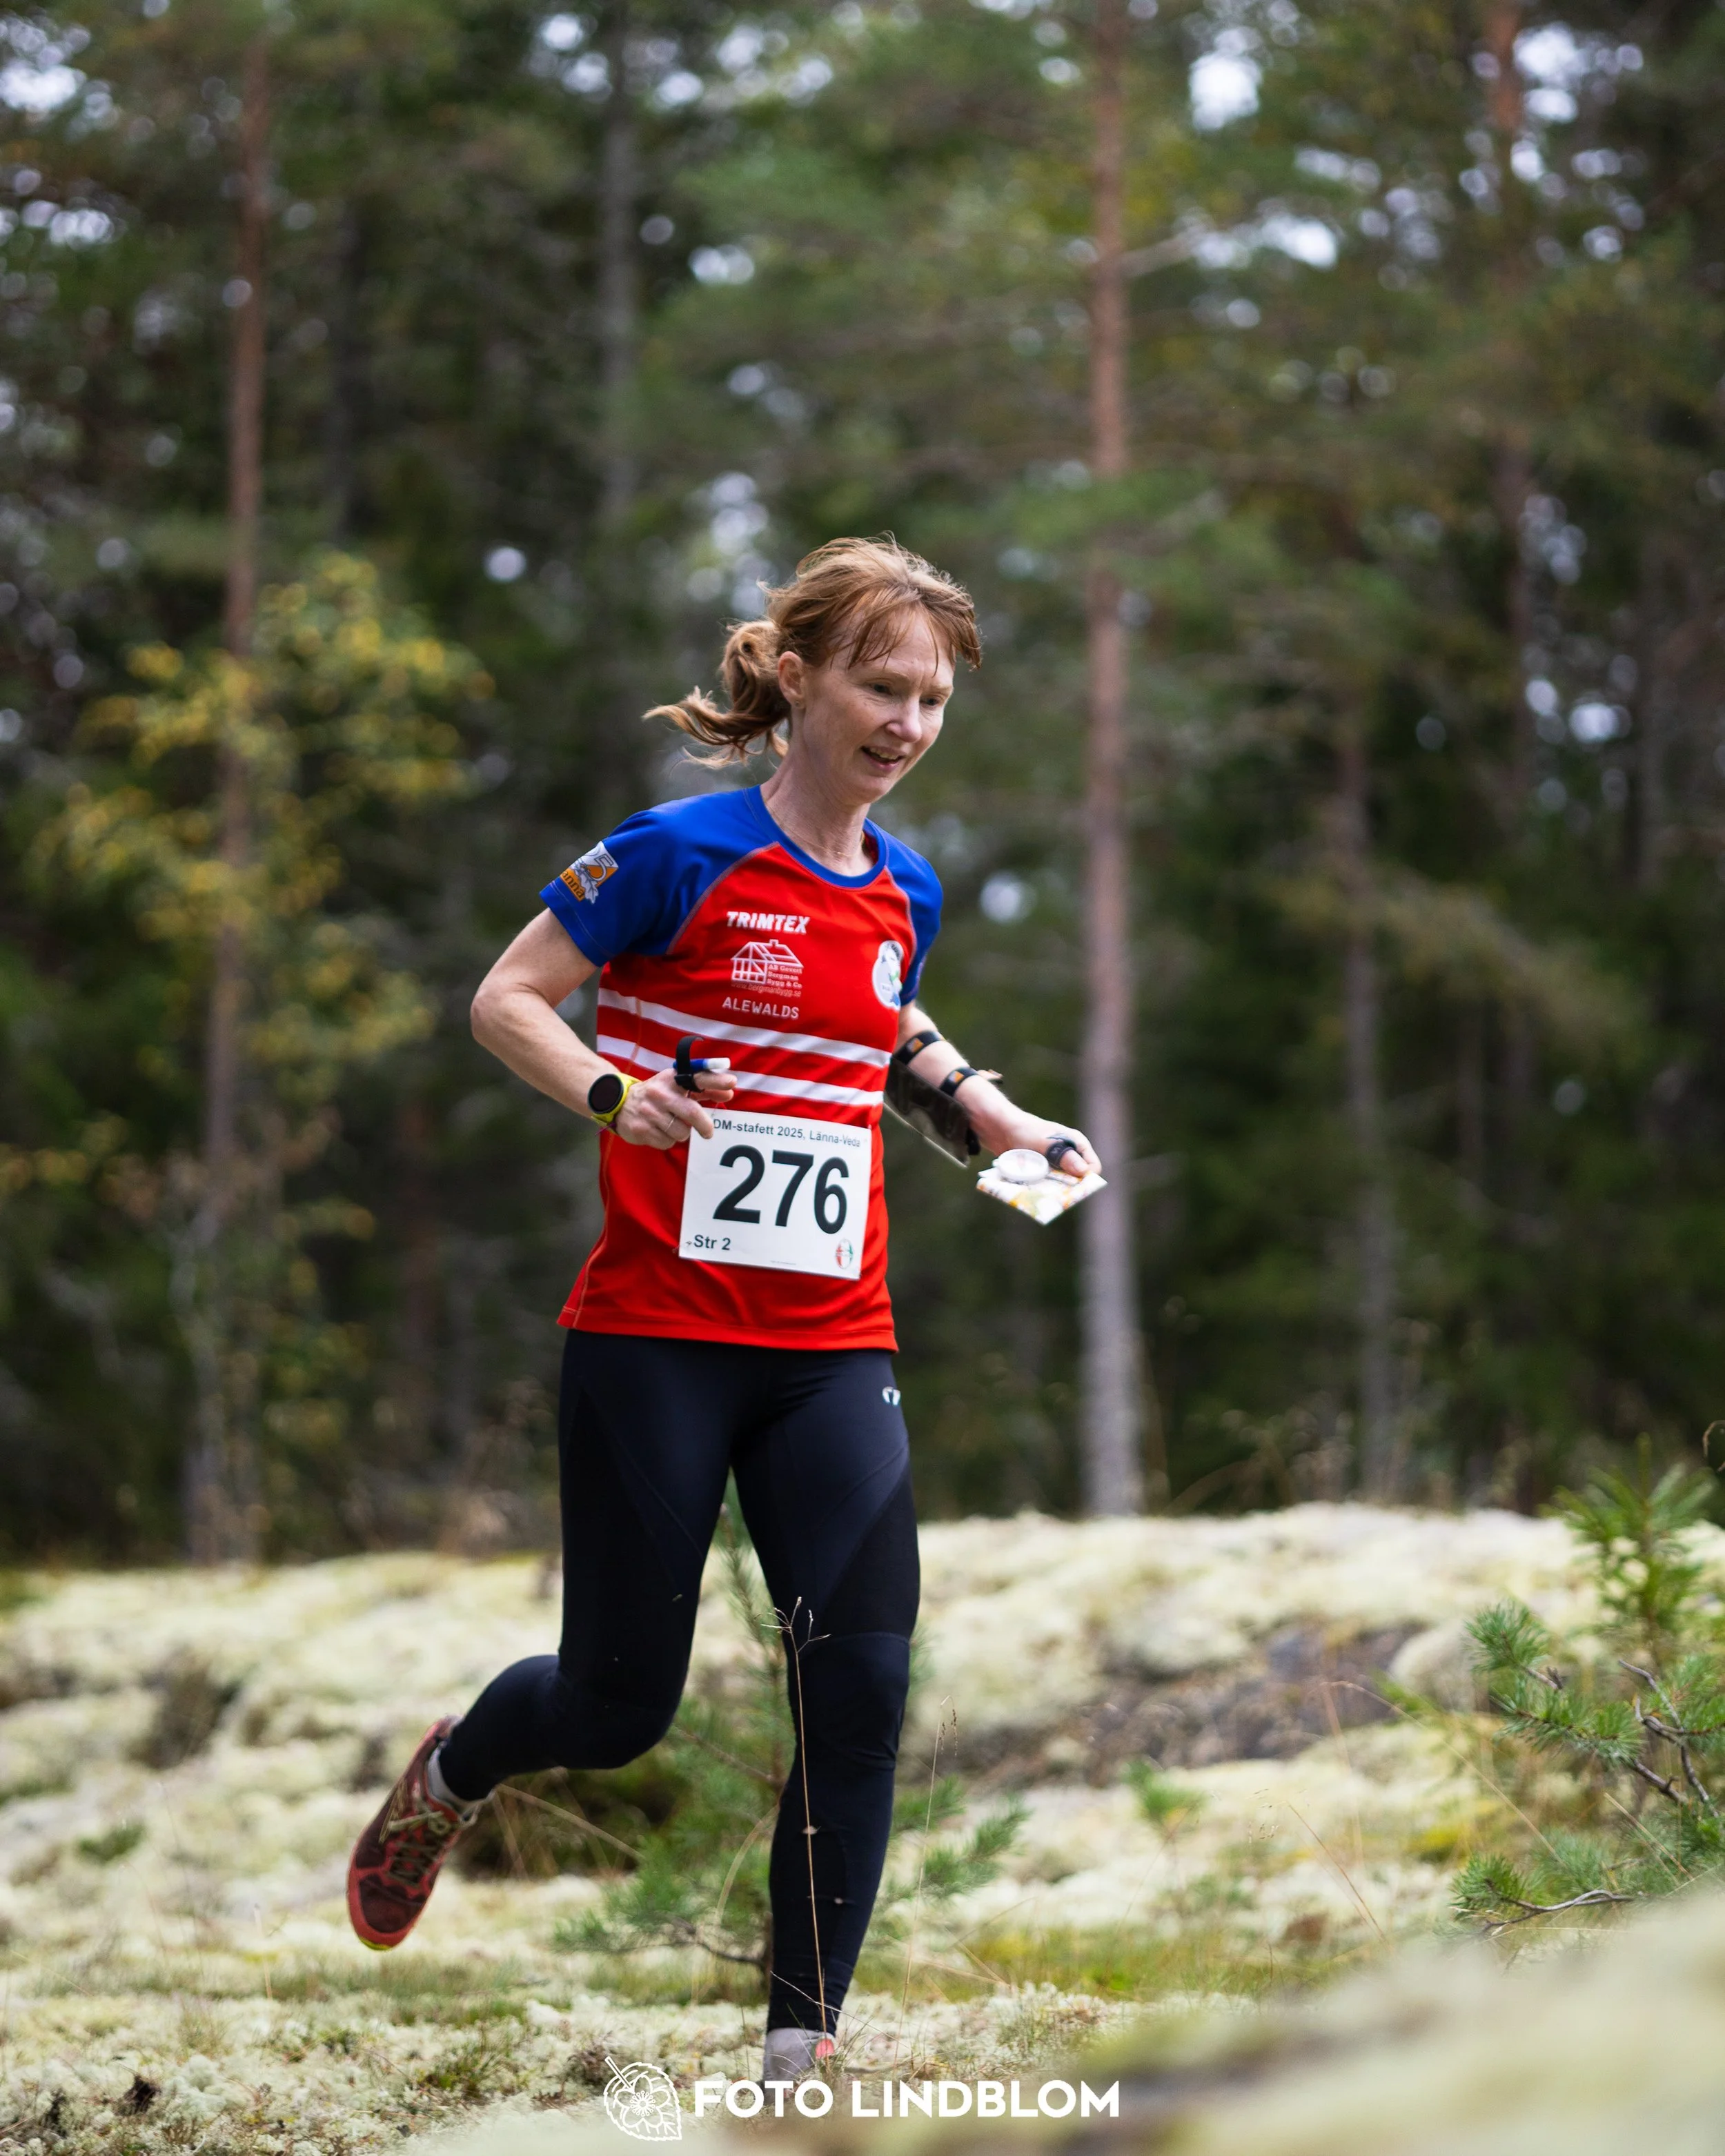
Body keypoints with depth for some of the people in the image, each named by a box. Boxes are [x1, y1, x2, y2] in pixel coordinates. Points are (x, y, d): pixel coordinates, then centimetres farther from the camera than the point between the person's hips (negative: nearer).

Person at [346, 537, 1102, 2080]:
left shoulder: (905, 892, 8)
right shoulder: (680, 855, -10)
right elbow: (506, 999, -4)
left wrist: (991, 1109, 12)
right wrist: (612, 1093, -22)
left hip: (833, 1352, 5)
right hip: (656, 1340, -5)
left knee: (863, 1686, -10)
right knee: (620, 1702, 4)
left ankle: (801, 2050, 0)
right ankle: (449, 1777, 40)